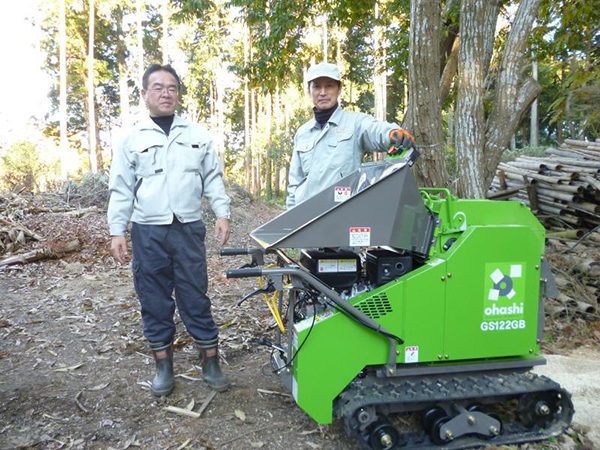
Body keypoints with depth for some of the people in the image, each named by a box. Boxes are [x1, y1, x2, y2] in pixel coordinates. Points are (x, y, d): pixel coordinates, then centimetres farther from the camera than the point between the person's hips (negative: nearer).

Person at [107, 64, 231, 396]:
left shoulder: (197, 135, 10)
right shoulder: (132, 139, 6)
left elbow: (213, 178, 10)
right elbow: (121, 190, 5)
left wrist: (222, 213, -2)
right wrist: (117, 231, -2)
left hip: (189, 230, 0)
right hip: (147, 233, 0)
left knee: (196, 299, 5)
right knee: (154, 302, 8)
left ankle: (211, 363, 17)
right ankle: (164, 366, 23)